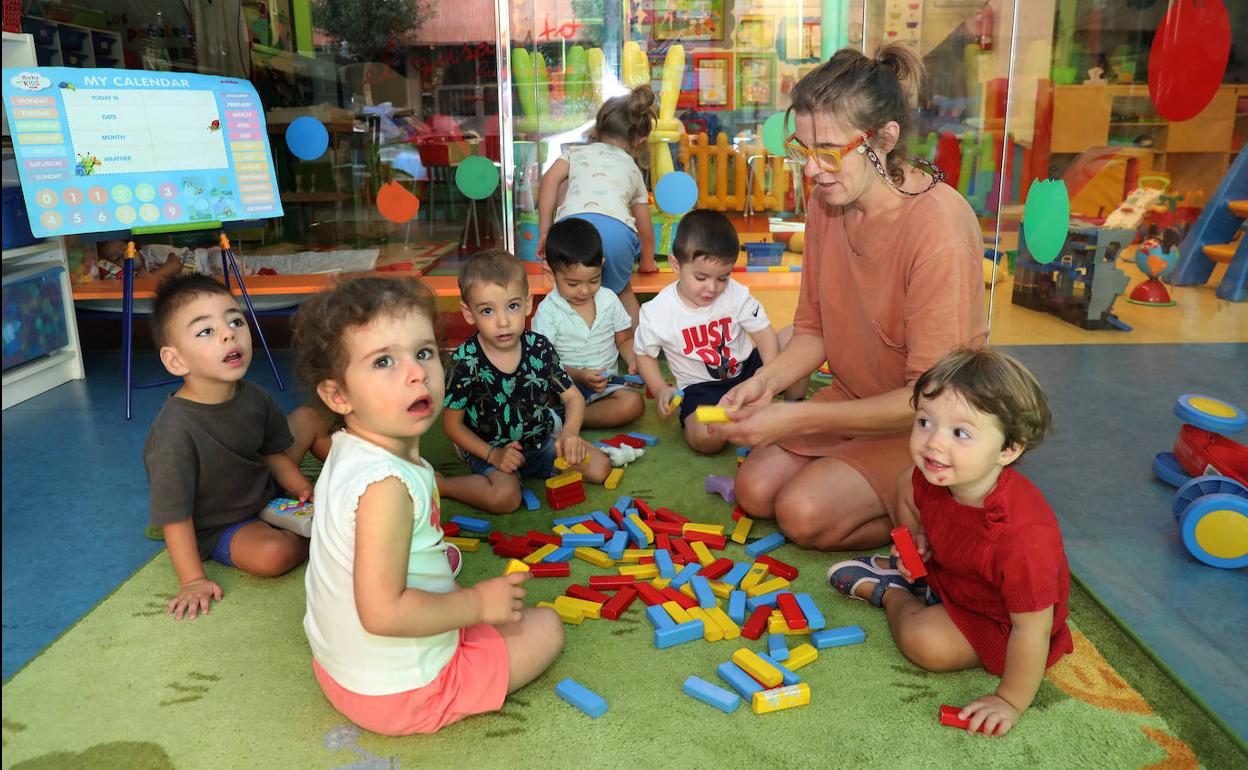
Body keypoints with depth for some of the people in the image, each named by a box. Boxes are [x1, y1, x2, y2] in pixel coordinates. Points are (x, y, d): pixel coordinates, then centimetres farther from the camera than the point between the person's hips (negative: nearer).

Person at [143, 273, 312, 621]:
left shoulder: (254, 397, -11)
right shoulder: (175, 431, -31)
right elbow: (174, 514, -24)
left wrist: (305, 490, -5)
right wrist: (193, 580, -24)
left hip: (264, 494, 7)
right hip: (216, 526, -6)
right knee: (273, 554, -30)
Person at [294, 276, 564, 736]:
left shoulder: (346, 452, -2)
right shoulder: (385, 484, -32)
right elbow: (383, 612, -34)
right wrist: (478, 604, -23)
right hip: (399, 691, -8)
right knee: (545, 627, 5)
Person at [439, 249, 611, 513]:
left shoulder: (539, 348, -10)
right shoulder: (466, 362, -19)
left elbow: (573, 397, -3)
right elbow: (452, 423, -9)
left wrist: (569, 433, -24)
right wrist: (493, 455, -18)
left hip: (541, 440, 4)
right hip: (490, 450, -4)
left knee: (599, 468, -7)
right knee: (505, 497, -31)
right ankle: (437, 484, -8)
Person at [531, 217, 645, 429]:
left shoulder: (609, 299, 3)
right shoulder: (548, 311, -7)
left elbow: (624, 339, 15)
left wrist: (634, 361, -7)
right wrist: (578, 375, -23)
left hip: (604, 384, 4)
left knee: (634, 403, -28)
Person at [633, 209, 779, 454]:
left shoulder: (737, 295, -12)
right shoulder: (656, 313, -14)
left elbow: (765, 334, -10)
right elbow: (644, 353, 2)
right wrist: (660, 390, -12)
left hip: (747, 369, 3)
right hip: (700, 388, -3)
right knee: (706, 439, -33)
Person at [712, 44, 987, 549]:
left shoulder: (940, 228, -28)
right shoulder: (826, 201, -6)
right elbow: (813, 328, 5)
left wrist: (795, 418, -29)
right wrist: (767, 380, -16)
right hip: (852, 397, 7)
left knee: (805, 513, -20)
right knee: (755, 490, -5)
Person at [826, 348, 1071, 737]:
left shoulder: (1022, 538, -45)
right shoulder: (931, 477, -25)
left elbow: (1031, 630, -34)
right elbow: (908, 487, 3)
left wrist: (1010, 701, -23)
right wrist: (916, 542, -11)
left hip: (999, 625, -6)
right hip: (948, 570, 6)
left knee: (924, 640, -28)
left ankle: (889, 592, 6)